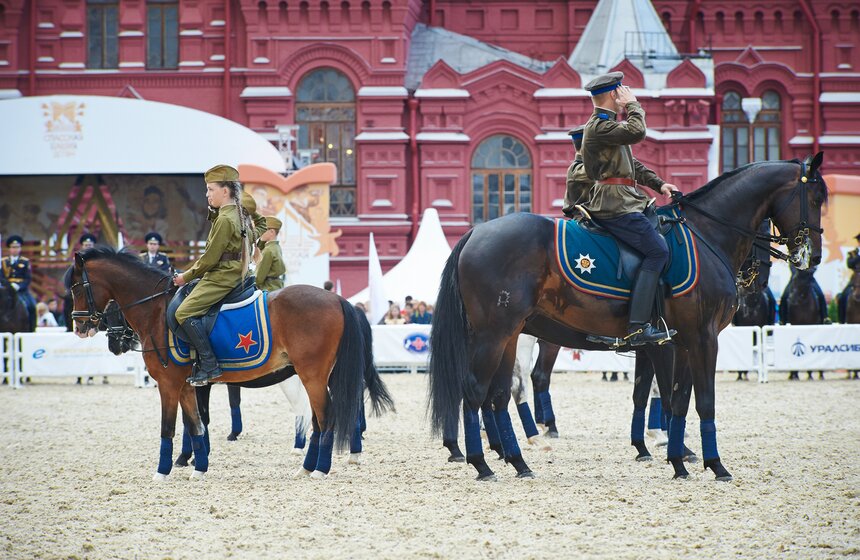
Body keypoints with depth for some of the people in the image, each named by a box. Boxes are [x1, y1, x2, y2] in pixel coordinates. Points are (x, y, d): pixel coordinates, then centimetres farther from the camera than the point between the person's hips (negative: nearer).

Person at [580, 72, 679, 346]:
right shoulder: (599, 126, -11)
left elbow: (633, 166, 26)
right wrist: (633, 105, -9)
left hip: (621, 202, 11)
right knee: (657, 250, -16)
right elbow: (636, 132, -27)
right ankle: (638, 327, -22)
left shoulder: (607, 124, 23)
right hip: (615, 207, -11)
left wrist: (658, 183, 14)